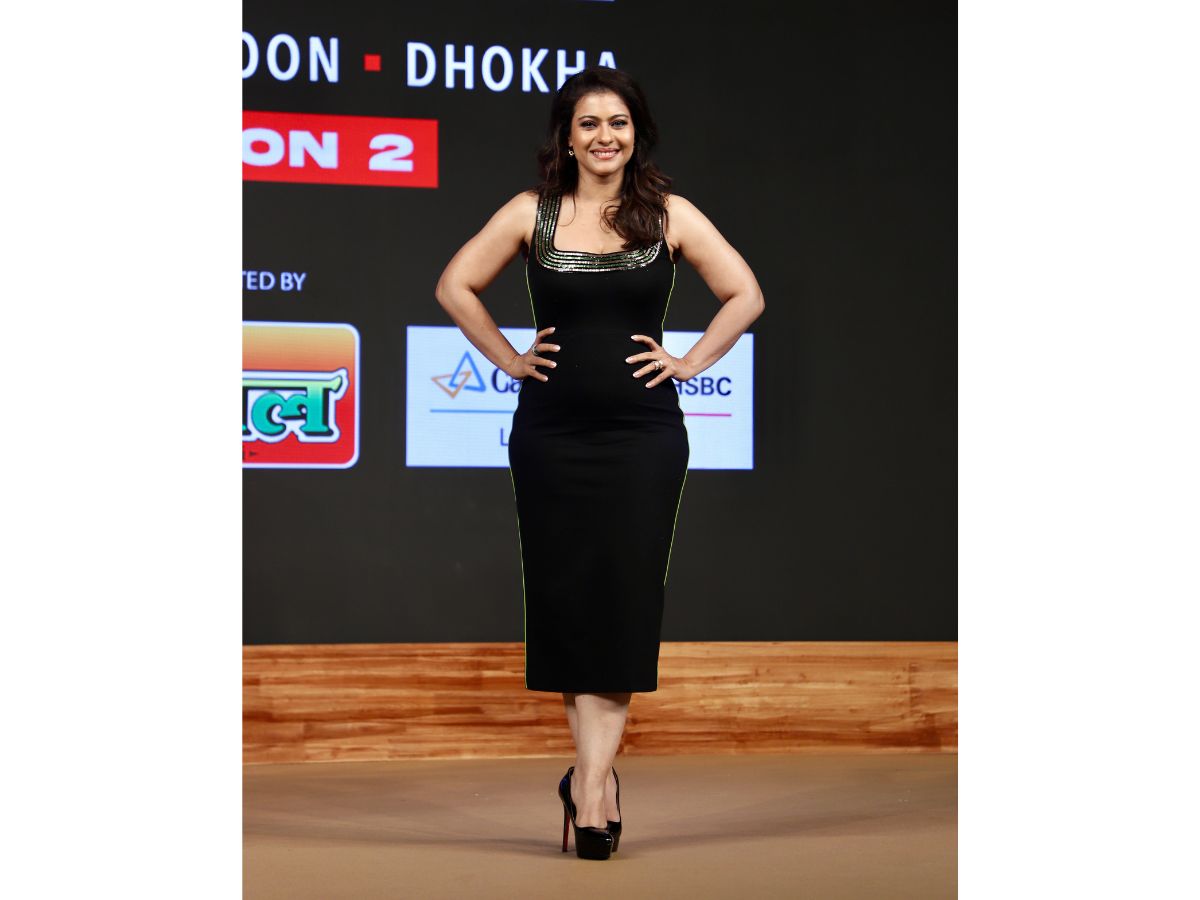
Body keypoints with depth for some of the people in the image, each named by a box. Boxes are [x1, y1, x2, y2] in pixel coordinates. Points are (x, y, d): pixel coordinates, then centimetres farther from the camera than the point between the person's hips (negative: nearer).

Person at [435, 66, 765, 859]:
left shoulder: (669, 216, 2)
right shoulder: (531, 214, 3)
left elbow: (745, 295, 7)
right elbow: (456, 287, 11)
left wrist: (690, 362, 0)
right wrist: (508, 357, 4)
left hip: (644, 433, -1)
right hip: (552, 432, 1)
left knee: (626, 594, -4)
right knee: (565, 593, 1)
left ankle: (591, 772, -1)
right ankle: (598, 773, 10)